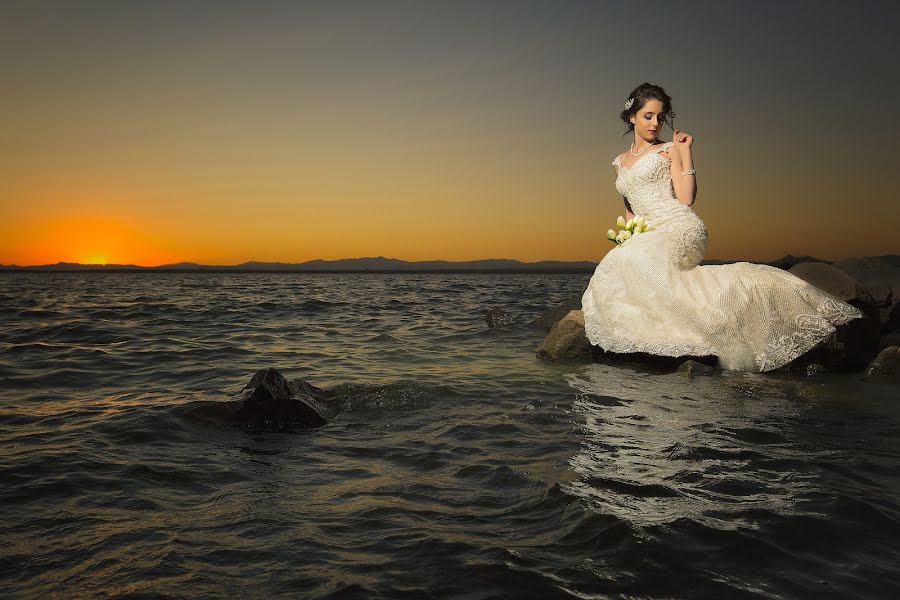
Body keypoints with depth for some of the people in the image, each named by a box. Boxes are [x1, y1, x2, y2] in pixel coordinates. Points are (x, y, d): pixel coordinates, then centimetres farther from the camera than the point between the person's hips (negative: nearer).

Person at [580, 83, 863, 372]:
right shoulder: (619, 162, 22)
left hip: (680, 228, -6)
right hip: (648, 237, 6)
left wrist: (685, 151, -6)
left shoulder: (669, 150, 7)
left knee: (633, 264, -34)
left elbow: (686, 199, -4)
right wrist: (625, 233, 8)